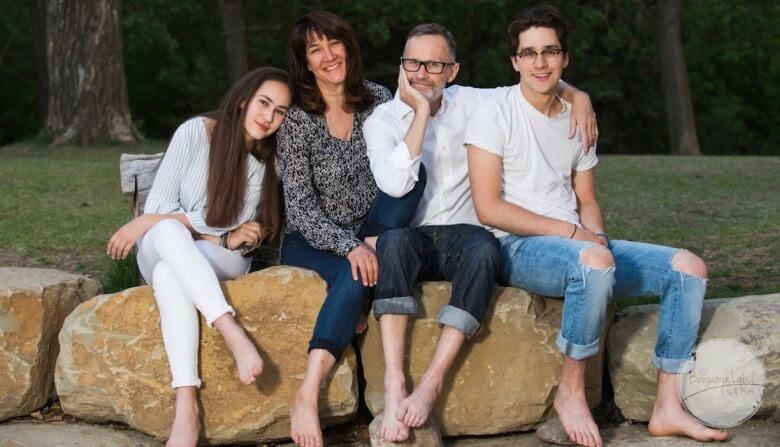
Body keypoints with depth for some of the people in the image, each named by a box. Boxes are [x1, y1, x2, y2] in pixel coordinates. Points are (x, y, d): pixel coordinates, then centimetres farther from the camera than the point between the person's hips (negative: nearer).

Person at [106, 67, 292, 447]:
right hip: (161, 249, 0)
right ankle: (234, 336, -52)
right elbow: (158, 204, -8)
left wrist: (150, 222, -18)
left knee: (169, 273, -37)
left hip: (220, 261, 0)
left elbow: (238, 234, -11)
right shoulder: (195, 132, -7)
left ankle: (186, 412, -52)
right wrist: (222, 235, -17)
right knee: (169, 231, -38)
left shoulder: (266, 162, -2)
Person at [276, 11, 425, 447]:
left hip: (367, 235, 3)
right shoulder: (297, 121, -11)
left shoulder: (378, 99, -1)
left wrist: (371, 244, -14)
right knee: (355, 274, -37)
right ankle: (307, 396, -42)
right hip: (311, 241, -3)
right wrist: (350, 247, -30)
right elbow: (300, 206, -14)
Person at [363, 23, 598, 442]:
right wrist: (420, 113, -16)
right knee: (393, 240, -38)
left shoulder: (469, 103, 8)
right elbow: (394, 184, -20)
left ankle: (432, 383, -38)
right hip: (411, 239, -2)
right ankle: (394, 382, -42)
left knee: (484, 248, -35)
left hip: (460, 236, 2)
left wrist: (576, 94, -3)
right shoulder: (383, 120, -1)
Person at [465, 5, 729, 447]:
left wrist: (597, 235, -7)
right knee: (594, 261, -38)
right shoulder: (496, 115, -6)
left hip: (580, 245, 7)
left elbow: (587, 201, 17)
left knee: (689, 267, -6)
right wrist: (570, 232, -16)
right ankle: (571, 392, -19)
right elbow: (488, 208, -14)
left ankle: (668, 407, -5)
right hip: (518, 246, -7)